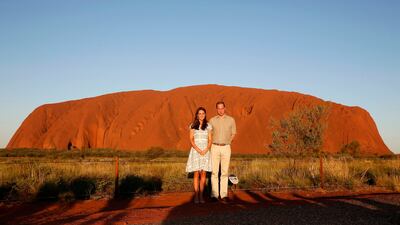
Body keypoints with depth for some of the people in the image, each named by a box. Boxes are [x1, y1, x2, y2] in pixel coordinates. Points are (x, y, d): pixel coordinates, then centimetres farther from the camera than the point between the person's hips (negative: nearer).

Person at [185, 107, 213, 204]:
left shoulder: (208, 126, 8)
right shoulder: (193, 126, 4)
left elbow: (210, 140, 6)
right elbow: (191, 140, -1)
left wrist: (206, 150, -10)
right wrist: (199, 150, -13)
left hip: (205, 151, 2)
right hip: (195, 151, -1)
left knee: (203, 174, 0)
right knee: (196, 174, -3)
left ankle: (201, 196, 5)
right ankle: (196, 196, 0)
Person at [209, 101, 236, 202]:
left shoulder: (231, 120, 4)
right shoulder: (212, 120, 4)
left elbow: (233, 134, 14)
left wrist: (226, 143, 10)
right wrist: (215, 144, 8)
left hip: (226, 148, 0)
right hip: (215, 147, 0)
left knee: (224, 172, 1)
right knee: (214, 172, -3)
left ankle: (224, 194, 5)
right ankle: (214, 195, 0)